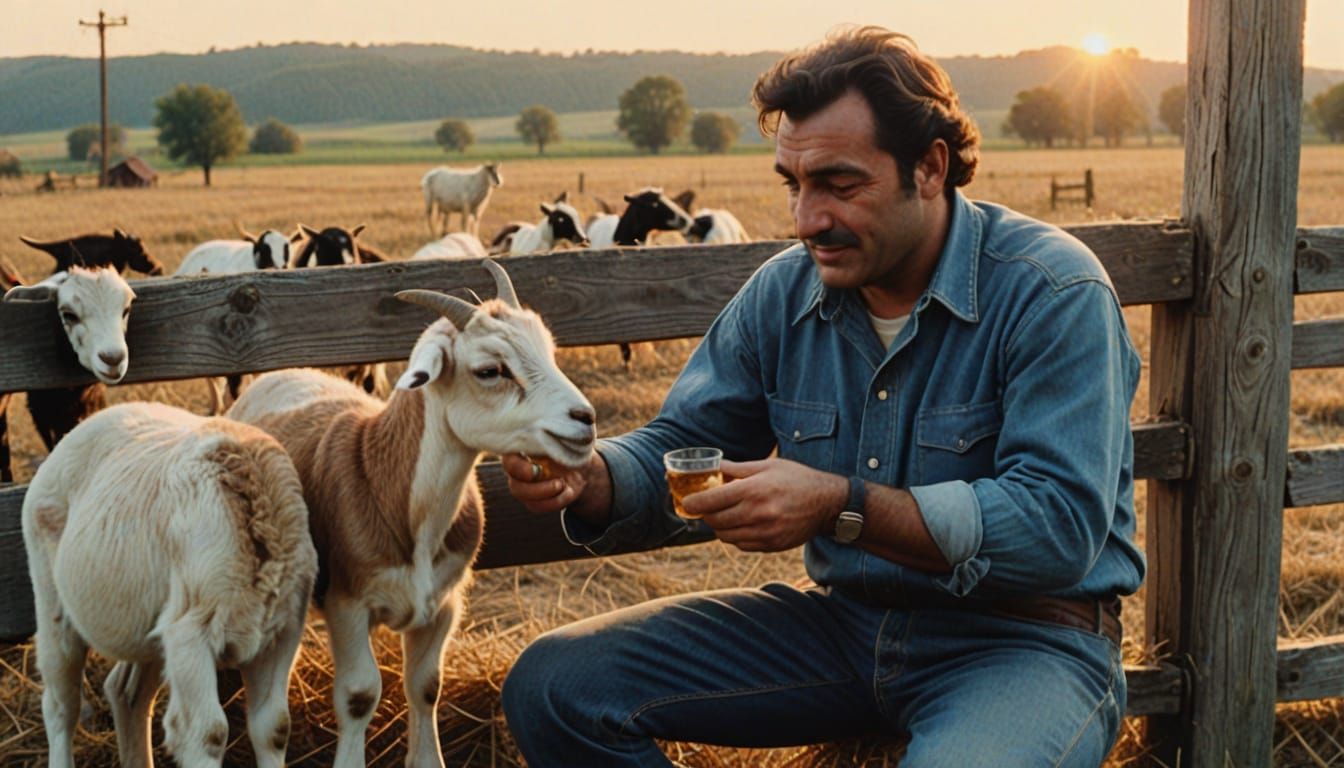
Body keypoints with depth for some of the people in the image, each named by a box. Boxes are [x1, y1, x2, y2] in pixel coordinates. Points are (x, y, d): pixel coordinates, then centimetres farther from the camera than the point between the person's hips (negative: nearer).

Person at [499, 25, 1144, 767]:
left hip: (1025, 636, -5)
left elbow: (1062, 525, -25)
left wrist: (842, 506, -32)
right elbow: (678, 447, 8)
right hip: (847, 620, 6)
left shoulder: (1053, 294, -16)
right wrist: (586, 476, -17)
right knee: (553, 685, -8)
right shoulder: (782, 293, 3)